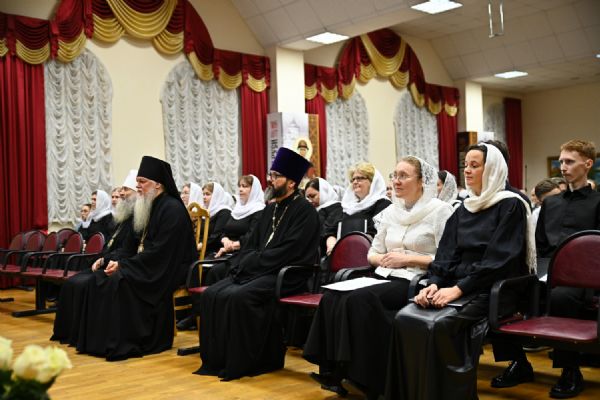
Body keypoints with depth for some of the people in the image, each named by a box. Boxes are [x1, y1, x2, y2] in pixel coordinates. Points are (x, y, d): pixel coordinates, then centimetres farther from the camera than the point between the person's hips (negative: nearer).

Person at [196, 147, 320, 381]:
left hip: (286, 275, -8)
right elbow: (252, 244, 18)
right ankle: (218, 359, -2)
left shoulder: (304, 211, -8)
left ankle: (240, 363, -16)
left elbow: (286, 252, -17)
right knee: (211, 295, -10)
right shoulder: (270, 209, 17)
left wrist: (251, 263, -15)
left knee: (239, 297, -30)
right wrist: (243, 265, -1)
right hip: (257, 271, 8)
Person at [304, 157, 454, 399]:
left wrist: (408, 259, -14)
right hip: (385, 277, 6)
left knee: (358, 299, -31)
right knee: (332, 298, -22)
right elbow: (372, 253, 20)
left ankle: (362, 376, -19)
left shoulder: (440, 210, -3)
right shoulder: (391, 211, 16)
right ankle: (333, 369, -17)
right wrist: (383, 259, -3)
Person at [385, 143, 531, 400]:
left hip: (490, 291, -6)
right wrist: (434, 283, -8)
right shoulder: (464, 209, 18)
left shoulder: (510, 207, -3)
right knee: (405, 319, -20)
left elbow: (498, 260, -13)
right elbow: (446, 253, 11)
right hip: (455, 286, 6)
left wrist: (458, 289, -20)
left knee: (437, 325, -32)